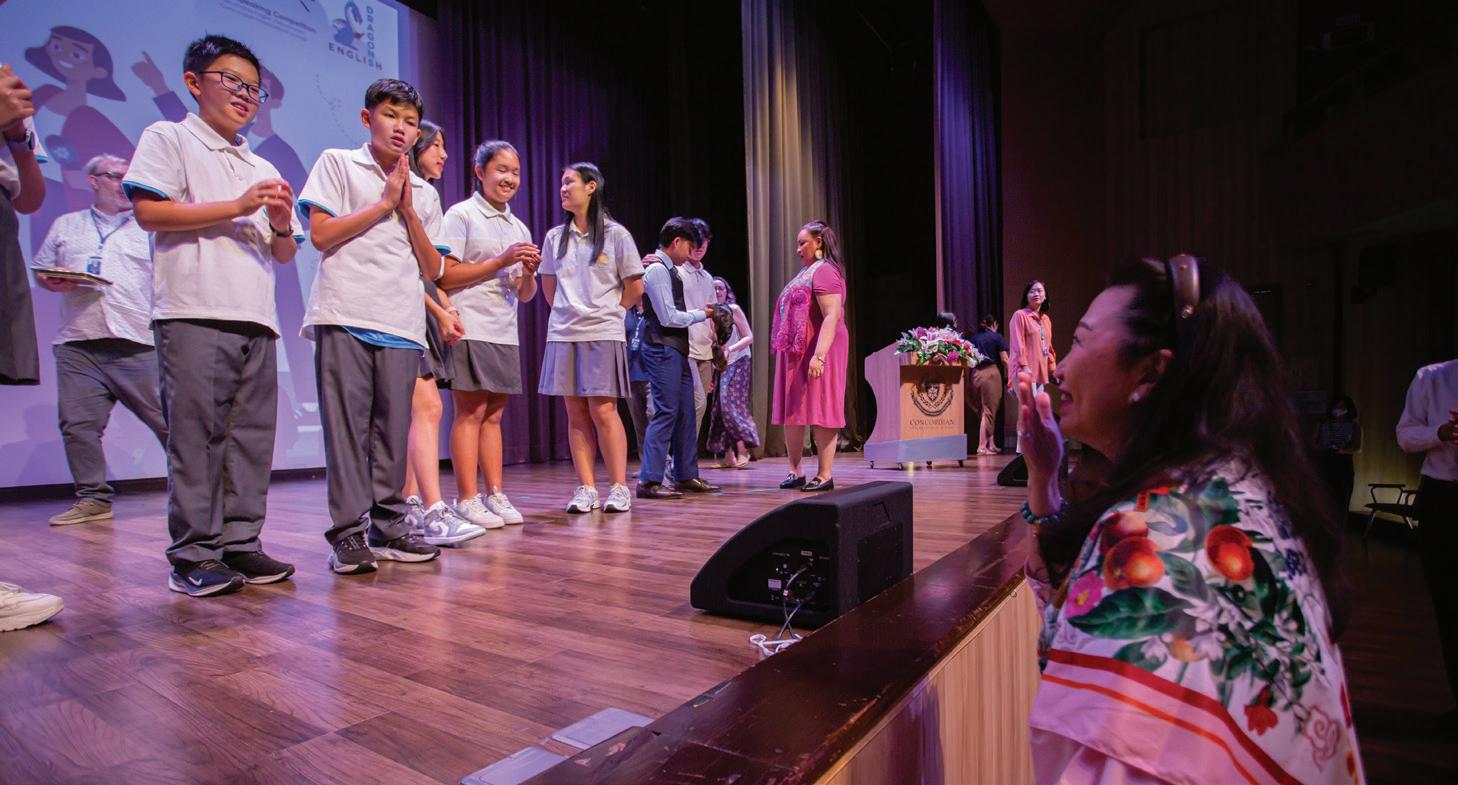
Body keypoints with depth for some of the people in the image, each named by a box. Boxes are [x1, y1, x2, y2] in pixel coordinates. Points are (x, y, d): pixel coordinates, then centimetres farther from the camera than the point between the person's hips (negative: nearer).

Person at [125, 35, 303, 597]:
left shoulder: (264, 169, 27)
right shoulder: (168, 138, 10)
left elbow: (284, 254, 25)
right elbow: (148, 211, -5)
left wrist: (281, 226, 3)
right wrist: (237, 208, -7)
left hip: (256, 319, 6)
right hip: (192, 313, -6)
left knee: (252, 435, 3)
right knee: (196, 435, -7)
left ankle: (239, 544, 9)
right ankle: (193, 556, -1)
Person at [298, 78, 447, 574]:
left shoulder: (424, 193, 22)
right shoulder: (337, 164, 12)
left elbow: (433, 269, 14)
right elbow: (321, 235, -2)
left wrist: (408, 211, 4)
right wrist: (384, 204, 0)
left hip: (401, 325, 4)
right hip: (345, 317, -3)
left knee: (393, 428, 3)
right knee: (346, 425, -6)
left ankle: (388, 525, 11)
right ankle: (348, 532, -1)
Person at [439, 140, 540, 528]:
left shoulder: (519, 228, 20)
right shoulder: (461, 215, 2)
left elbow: (525, 295, 18)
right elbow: (444, 276, -8)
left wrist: (529, 272, -3)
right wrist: (501, 262, -11)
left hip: (505, 332, 6)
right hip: (469, 329, -6)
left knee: (494, 413, 7)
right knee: (471, 412, -5)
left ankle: (495, 495, 11)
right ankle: (467, 500, 0)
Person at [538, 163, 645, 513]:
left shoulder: (615, 234, 1)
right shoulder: (555, 237, 12)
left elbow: (635, 287, 4)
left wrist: (606, 312, 10)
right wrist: (567, 313, 15)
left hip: (603, 334, -4)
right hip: (563, 334, 4)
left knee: (603, 409, -8)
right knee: (576, 412, 3)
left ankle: (619, 488, 1)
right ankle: (586, 489, 9)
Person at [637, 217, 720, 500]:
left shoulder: (671, 270, 18)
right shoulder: (657, 270, -11)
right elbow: (669, 317, -17)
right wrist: (701, 314, -5)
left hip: (677, 350, 10)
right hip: (662, 350, -10)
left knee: (685, 413, 11)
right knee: (665, 412, -10)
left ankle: (687, 476, 19)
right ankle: (649, 481, -5)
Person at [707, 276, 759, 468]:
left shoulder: (733, 309, -3)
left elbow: (749, 337, -7)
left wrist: (730, 349, -20)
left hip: (736, 363, -5)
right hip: (719, 365, 5)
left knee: (732, 405, -13)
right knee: (720, 408, 2)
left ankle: (742, 451, -6)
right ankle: (729, 457, 7)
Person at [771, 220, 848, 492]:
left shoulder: (825, 271, -10)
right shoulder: (806, 272, 20)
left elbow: (832, 317, -21)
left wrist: (819, 355, -30)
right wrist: (783, 350, 17)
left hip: (816, 354, -10)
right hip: (796, 354, 10)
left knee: (819, 412, -5)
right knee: (791, 411, 10)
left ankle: (824, 475, 2)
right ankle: (795, 472, 18)